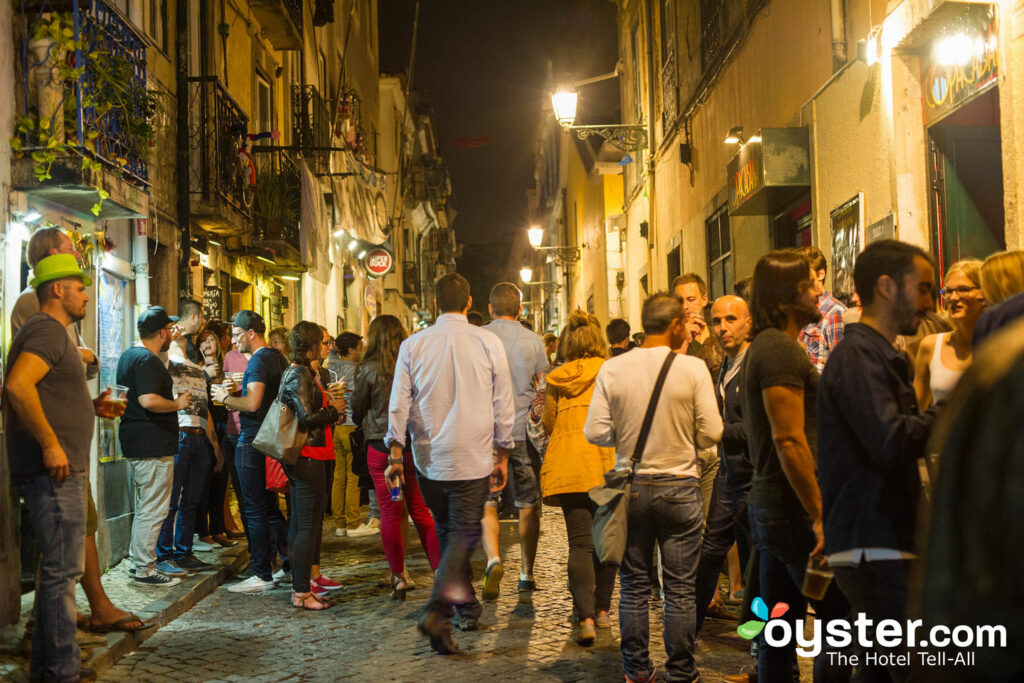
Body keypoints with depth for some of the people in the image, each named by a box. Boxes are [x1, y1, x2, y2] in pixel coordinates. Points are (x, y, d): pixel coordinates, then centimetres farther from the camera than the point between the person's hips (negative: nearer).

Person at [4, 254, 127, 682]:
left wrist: (91, 407, 13)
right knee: (63, 570, -6)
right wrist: (51, 444, -24)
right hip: (53, 471, -11)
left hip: (62, 471, 11)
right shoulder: (48, 329, -11)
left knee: (59, 569, 16)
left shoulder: (52, 331, 22)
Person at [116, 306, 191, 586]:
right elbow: (149, 400, -28)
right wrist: (178, 403, -13)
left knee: (145, 507, 19)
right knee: (153, 509, -4)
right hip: (153, 444, -11)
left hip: (137, 442, 11)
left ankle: (139, 560, 26)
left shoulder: (129, 355, 16)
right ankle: (145, 568, 1)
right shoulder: (147, 360, -17)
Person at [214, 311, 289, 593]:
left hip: (253, 442, -9)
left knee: (255, 510, -4)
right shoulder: (279, 359, 14)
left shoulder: (259, 360, -15)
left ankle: (262, 575, 0)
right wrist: (236, 399, 18)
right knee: (271, 507, 15)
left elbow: (252, 403, -24)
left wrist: (226, 398, -8)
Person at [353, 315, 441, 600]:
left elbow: (358, 412, 2)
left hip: (381, 447, -2)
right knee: (420, 510, 11)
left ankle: (398, 576, 11)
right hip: (414, 446, 3)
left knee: (390, 513, 6)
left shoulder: (368, 370, -8)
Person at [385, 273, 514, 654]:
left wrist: (395, 453, 7)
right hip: (473, 460, -2)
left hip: (428, 460, 3)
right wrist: (502, 454, 10)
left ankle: (466, 607, 29)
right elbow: (503, 404, 0)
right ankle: (437, 611, -17)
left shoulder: (412, 346, -1)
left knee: (447, 533, 18)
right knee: (463, 534, 1)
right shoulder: (488, 343, -4)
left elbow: (399, 404, 1)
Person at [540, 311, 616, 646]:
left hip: (567, 465, 1)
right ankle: (602, 609, 22)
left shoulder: (556, 379, 6)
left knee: (579, 543, -1)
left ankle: (586, 618, -12)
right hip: (606, 464, -1)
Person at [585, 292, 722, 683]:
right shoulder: (693, 368, -9)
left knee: (634, 586, 12)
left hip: (631, 485, 2)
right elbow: (711, 433, -9)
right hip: (679, 487, -2)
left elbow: (595, 432, -6)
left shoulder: (612, 369, -5)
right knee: (679, 588, 7)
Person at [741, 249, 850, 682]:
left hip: (768, 504, 10)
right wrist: (820, 515, -21)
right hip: (793, 508, -10)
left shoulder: (763, 347, 17)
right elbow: (789, 438, -22)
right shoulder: (781, 349, -14)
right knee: (840, 618, -5)